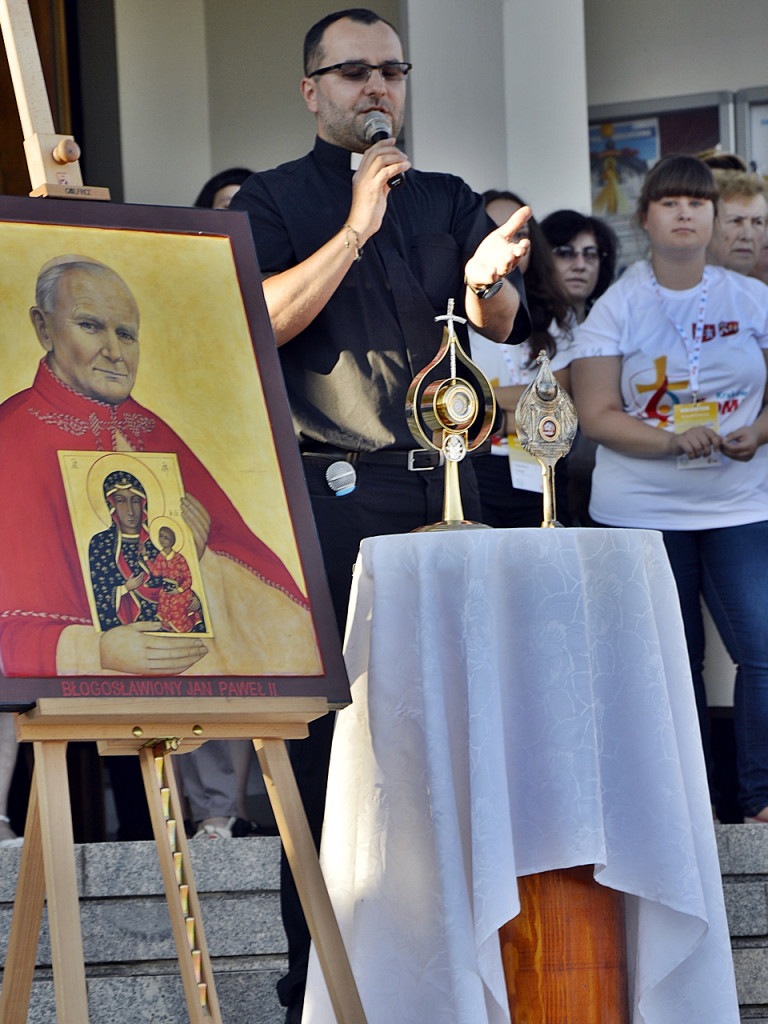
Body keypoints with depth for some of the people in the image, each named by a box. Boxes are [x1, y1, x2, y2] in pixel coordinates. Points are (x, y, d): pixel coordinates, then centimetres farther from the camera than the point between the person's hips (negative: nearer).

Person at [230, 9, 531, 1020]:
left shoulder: (447, 200, 18)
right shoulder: (273, 199, 7)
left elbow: (503, 324, 7)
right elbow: (262, 319, -9)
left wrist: (487, 278, -16)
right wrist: (357, 225, -14)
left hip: (440, 483, 3)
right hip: (331, 491, -3)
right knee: (327, 732, -4)